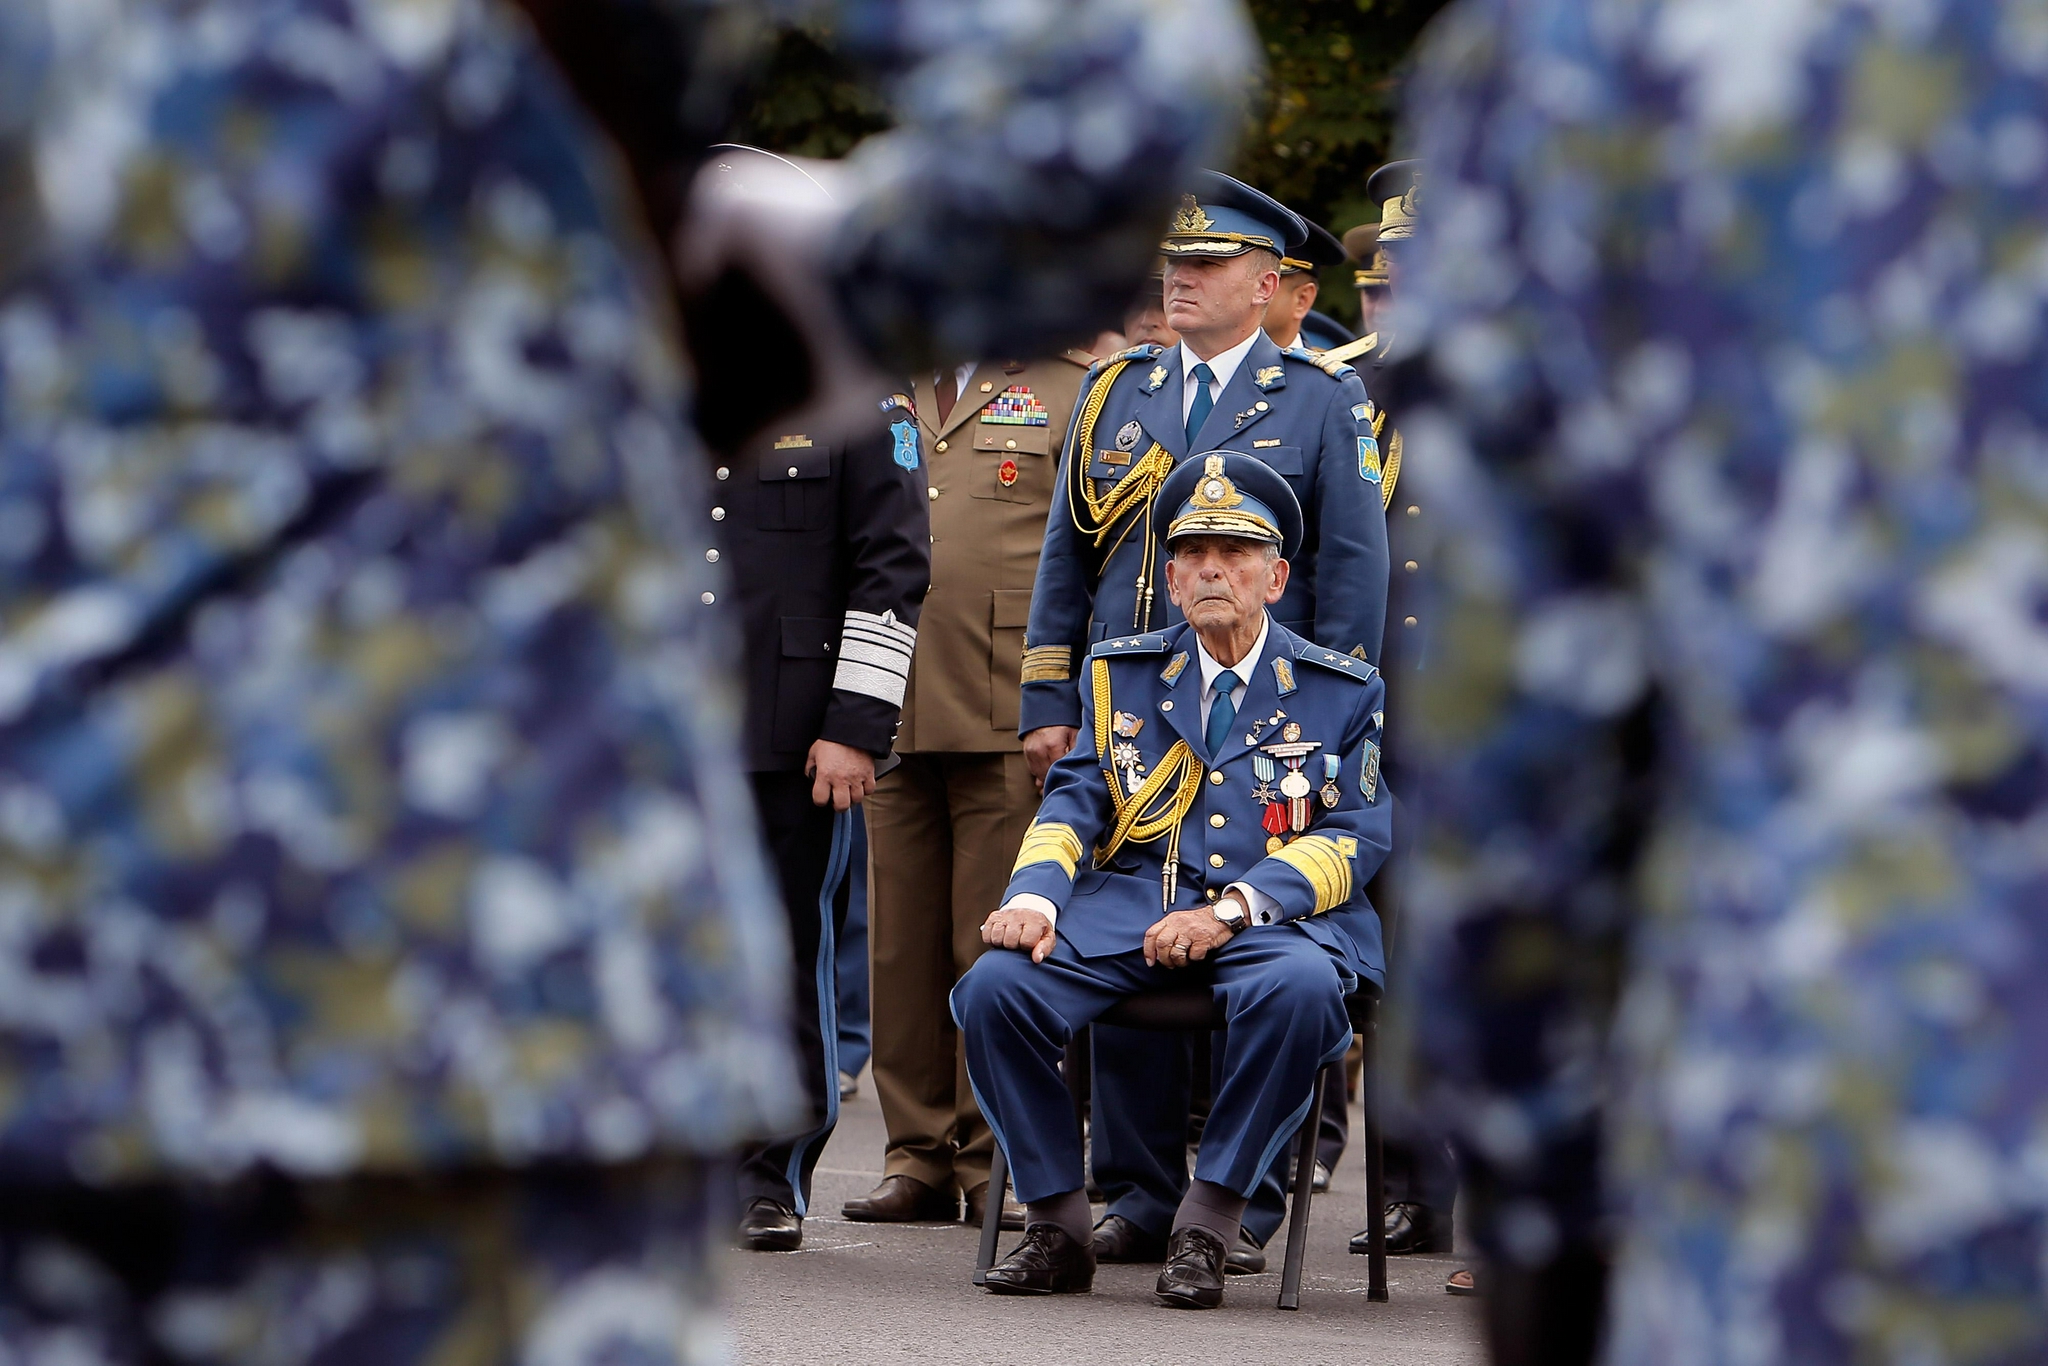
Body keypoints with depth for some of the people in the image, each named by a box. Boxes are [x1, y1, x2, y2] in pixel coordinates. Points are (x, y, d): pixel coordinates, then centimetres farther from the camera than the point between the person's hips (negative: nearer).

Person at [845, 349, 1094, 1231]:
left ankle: (997, 1163, 2)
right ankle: (917, 1155, 9)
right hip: (893, 717, 4)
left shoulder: (1071, 395, 6)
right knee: (902, 945, 3)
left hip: (1010, 723, -4)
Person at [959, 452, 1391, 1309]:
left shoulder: (1342, 692, 10)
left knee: (1300, 990, -39)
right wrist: (1034, 893, -12)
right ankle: (1057, 1222, -11)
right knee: (994, 987, -26)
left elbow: (1354, 836, 1)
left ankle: (1208, 1223, -24)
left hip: (1276, 918, -2)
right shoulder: (1121, 675, 19)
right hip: (1126, 912, 2)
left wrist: (1231, 911, -15)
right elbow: (1075, 800, 12)